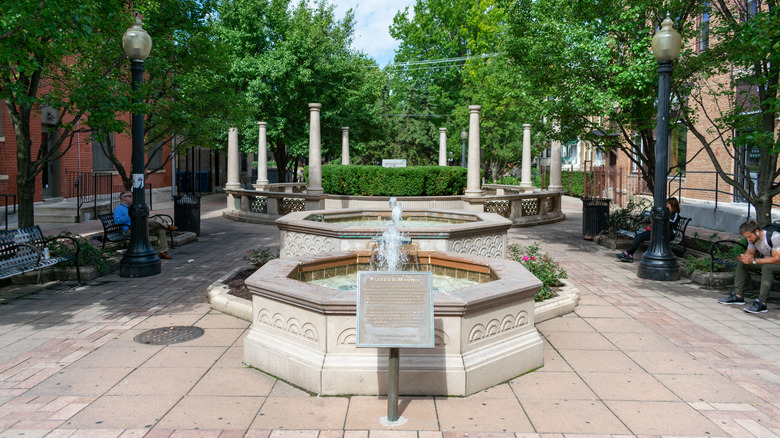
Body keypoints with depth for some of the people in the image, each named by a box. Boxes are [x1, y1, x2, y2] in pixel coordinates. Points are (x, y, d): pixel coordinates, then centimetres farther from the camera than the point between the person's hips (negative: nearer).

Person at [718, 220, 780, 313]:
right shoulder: (752, 238, -4)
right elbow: (750, 253, 7)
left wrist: (754, 260, -33)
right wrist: (744, 257, -19)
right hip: (766, 262, 8)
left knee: (767, 267, -38)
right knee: (742, 263, -3)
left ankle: (761, 303, -37)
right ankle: (738, 296, -2)